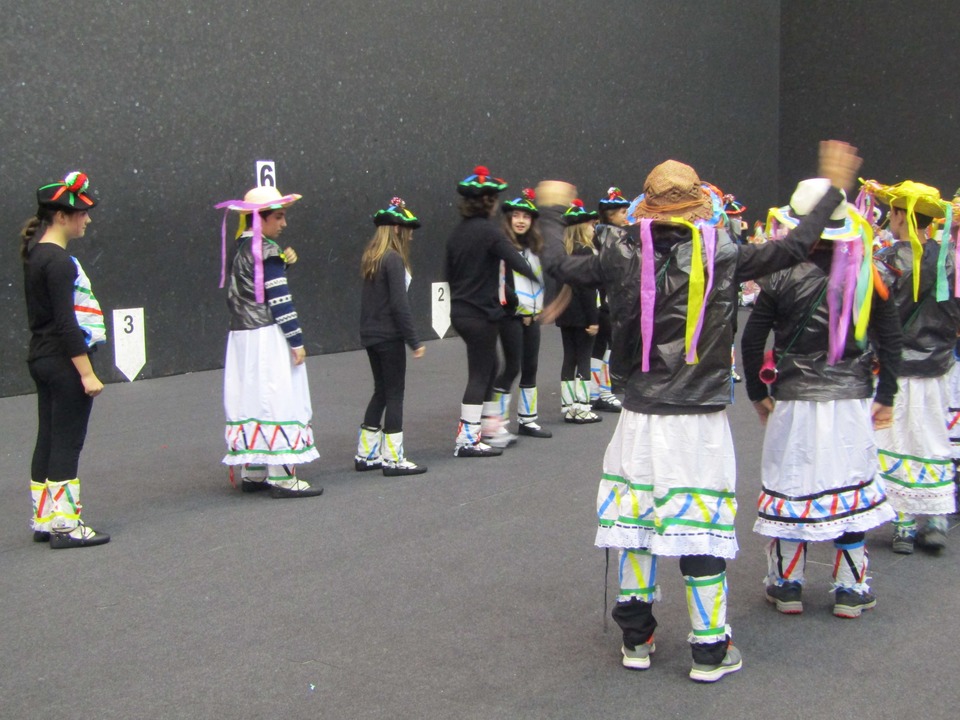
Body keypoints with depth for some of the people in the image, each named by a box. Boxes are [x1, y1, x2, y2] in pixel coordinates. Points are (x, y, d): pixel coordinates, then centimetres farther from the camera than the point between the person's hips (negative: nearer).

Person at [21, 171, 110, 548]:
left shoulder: (36, 254, 12)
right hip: (64, 363, -10)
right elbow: (66, 323, -21)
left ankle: (44, 521, 21)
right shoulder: (58, 261, -18)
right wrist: (86, 373, -20)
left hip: (42, 359, 10)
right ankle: (65, 525, 3)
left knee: (48, 440, 13)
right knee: (67, 442, -3)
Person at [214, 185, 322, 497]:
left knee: (252, 400, 12)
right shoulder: (267, 251, -13)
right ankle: (281, 477, -5)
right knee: (279, 399, -6)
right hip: (268, 339, -9)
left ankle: (252, 473, 18)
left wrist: (282, 264, 5)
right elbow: (279, 299, -16)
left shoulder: (241, 248, 13)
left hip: (242, 336, 9)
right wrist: (296, 340, -13)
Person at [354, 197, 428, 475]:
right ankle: (393, 458, 4)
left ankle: (366, 454, 22)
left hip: (370, 335, 8)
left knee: (381, 392, 17)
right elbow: (399, 304, -19)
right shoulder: (394, 260, -16)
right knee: (394, 395, 0)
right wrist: (414, 341, -15)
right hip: (389, 337, -8)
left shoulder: (371, 259, 9)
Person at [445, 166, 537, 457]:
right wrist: (537, 277, -12)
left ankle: (492, 427, 26)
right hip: (481, 314, -8)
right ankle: (467, 440, 1)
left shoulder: (457, 232, 9)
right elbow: (515, 260, -24)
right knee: (479, 375, -1)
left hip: (460, 311, 8)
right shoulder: (489, 231, -14)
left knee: (488, 368, 18)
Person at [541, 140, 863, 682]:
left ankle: (637, 638, 25)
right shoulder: (722, 256, -10)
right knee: (702, 527, 6)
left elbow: (562, 267, 11)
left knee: (637, 522, 13)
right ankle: (710, 649, 14)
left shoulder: (622, 255, -4)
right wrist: (835, 188, 10)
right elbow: (796, 246, -4)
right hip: (700, 421, -2)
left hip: (640, 418, 2)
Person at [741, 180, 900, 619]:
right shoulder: (865, 275, -3)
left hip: (794, 400, -1)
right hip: (852, 400, 2)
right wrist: (885, 396, 9)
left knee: (790, 485, 9)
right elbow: (890, 339, 0)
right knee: (850, 486, 10)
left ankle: (787, 583, 18)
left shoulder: (781, 278, -8)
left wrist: (758, 394, 6)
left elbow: (751, 340, -7)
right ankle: (851, 588, 16)